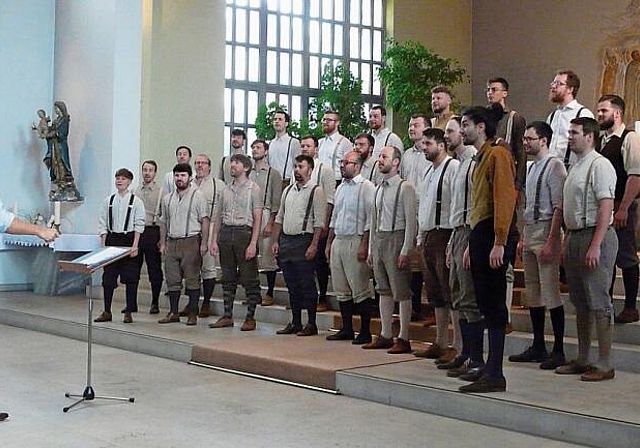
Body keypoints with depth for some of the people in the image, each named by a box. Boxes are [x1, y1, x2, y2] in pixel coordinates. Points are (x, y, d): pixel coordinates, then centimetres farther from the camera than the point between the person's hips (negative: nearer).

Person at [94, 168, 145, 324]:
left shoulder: (136, 201, -2)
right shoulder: (108, 200, 7)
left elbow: (139, 225, -5)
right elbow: (103, 224, 8)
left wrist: (135, 245, -12)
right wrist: (103, 245, 2)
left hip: (129, 239, -3)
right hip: (112, 239, 3)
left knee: (130, 277, 1)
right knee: (108, 277, 5)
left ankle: (128, 312, 10)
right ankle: (107, 312, 13)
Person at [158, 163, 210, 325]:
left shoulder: (197, 196, -2)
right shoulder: (167, 198, 15)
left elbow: (205, 220, -6)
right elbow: (163, 222, 19)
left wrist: (204, 243, -12)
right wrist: (163, 243, 13)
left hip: (191, 242, -5)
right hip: (172, 242, 6)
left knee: (192, 279, -2)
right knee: (172, 279, 8)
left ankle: (193, 314, 4)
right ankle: (173, 313, 15)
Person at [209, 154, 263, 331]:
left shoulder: (253, 189, -2)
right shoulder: (226, 190, 15)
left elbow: (257, 218, -8)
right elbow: (219, 217, 17)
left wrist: (253, 243, -16)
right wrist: (214, 240, 9)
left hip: (244, 233, -6)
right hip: (226, 233, 6)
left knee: (249, 278, -3)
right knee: (228, 278, 9)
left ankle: (250, 318, 3)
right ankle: (227, 316, 16)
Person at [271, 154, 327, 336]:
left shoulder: (316, 191, -5)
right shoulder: (288, 190, 16)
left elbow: (319, 222, -12)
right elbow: (279, 218, 18)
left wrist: (313, 245, -19)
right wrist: (275, 241, 11)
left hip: (304, 241, -7)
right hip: (285, 240, 7)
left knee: (307, 285, -3)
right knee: (292, 285, 11)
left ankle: (311, 324, 5)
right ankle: (295, 323, 19)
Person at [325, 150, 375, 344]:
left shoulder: (366, 187, -8)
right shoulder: (341, 188, 17)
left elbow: (370, 218, -13)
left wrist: (364, 245, -19)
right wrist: (329, 243, 18)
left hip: (355, 242, -8)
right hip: (338, 241, 8)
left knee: (360, 290, -5)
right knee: (341, 289, 11)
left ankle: (365, 332, 1)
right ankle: (347, 329, 19)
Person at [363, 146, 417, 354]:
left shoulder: (405, 187, -8)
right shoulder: (378, 189, 16)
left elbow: (411, 221, -12)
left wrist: (405, 251, -17)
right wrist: (370, 249, 16)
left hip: (396, 238, -8)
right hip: (378, 239, 8)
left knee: (401, 291, -4)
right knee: (384, 290, 11)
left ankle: (403, 339, 0)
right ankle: (385, 335, 18)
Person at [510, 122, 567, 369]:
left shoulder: (554, 165, -10)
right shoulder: (532, 167, 17)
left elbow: (558, 207, -16)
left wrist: (550, 242, -20)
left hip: (547, 231, -9)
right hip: (529, 231, 9)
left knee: (550, 293, -7)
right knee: (532, 294, 12)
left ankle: (558, 351, 0)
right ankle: (537, 347, 21)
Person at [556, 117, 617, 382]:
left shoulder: (599, 165, -11)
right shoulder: (575, 166, 17)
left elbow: (606, 207, -18)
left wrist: (595, 246, -23)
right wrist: (568, 242, 18)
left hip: (595, 236, -10)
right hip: (575, 236, 10)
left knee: (598, 302, -6)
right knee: (580, 303, 13)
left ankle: (604, 365, -1)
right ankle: (582, 360, 22)